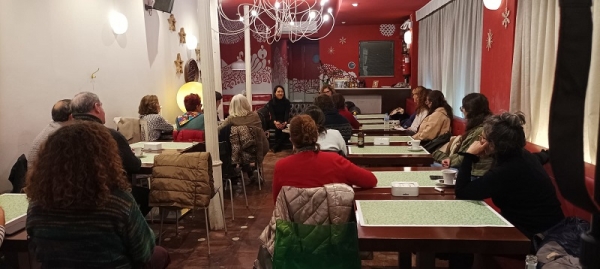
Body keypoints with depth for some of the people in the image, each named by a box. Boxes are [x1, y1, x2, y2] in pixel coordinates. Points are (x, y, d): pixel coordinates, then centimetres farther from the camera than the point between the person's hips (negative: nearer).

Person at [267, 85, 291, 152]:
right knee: (278, 125, -34)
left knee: (281, 126, -33)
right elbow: (272, 114, -17)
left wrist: (285, 122, -36)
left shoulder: (287, 102, -1)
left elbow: (287, 113, -14)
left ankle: (277, 146, -22)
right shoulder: (271, 102, -4)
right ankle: (278, 145, -23)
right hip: (274, 122, -1)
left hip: (283, 122, 1)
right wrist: (275, 122, -40)